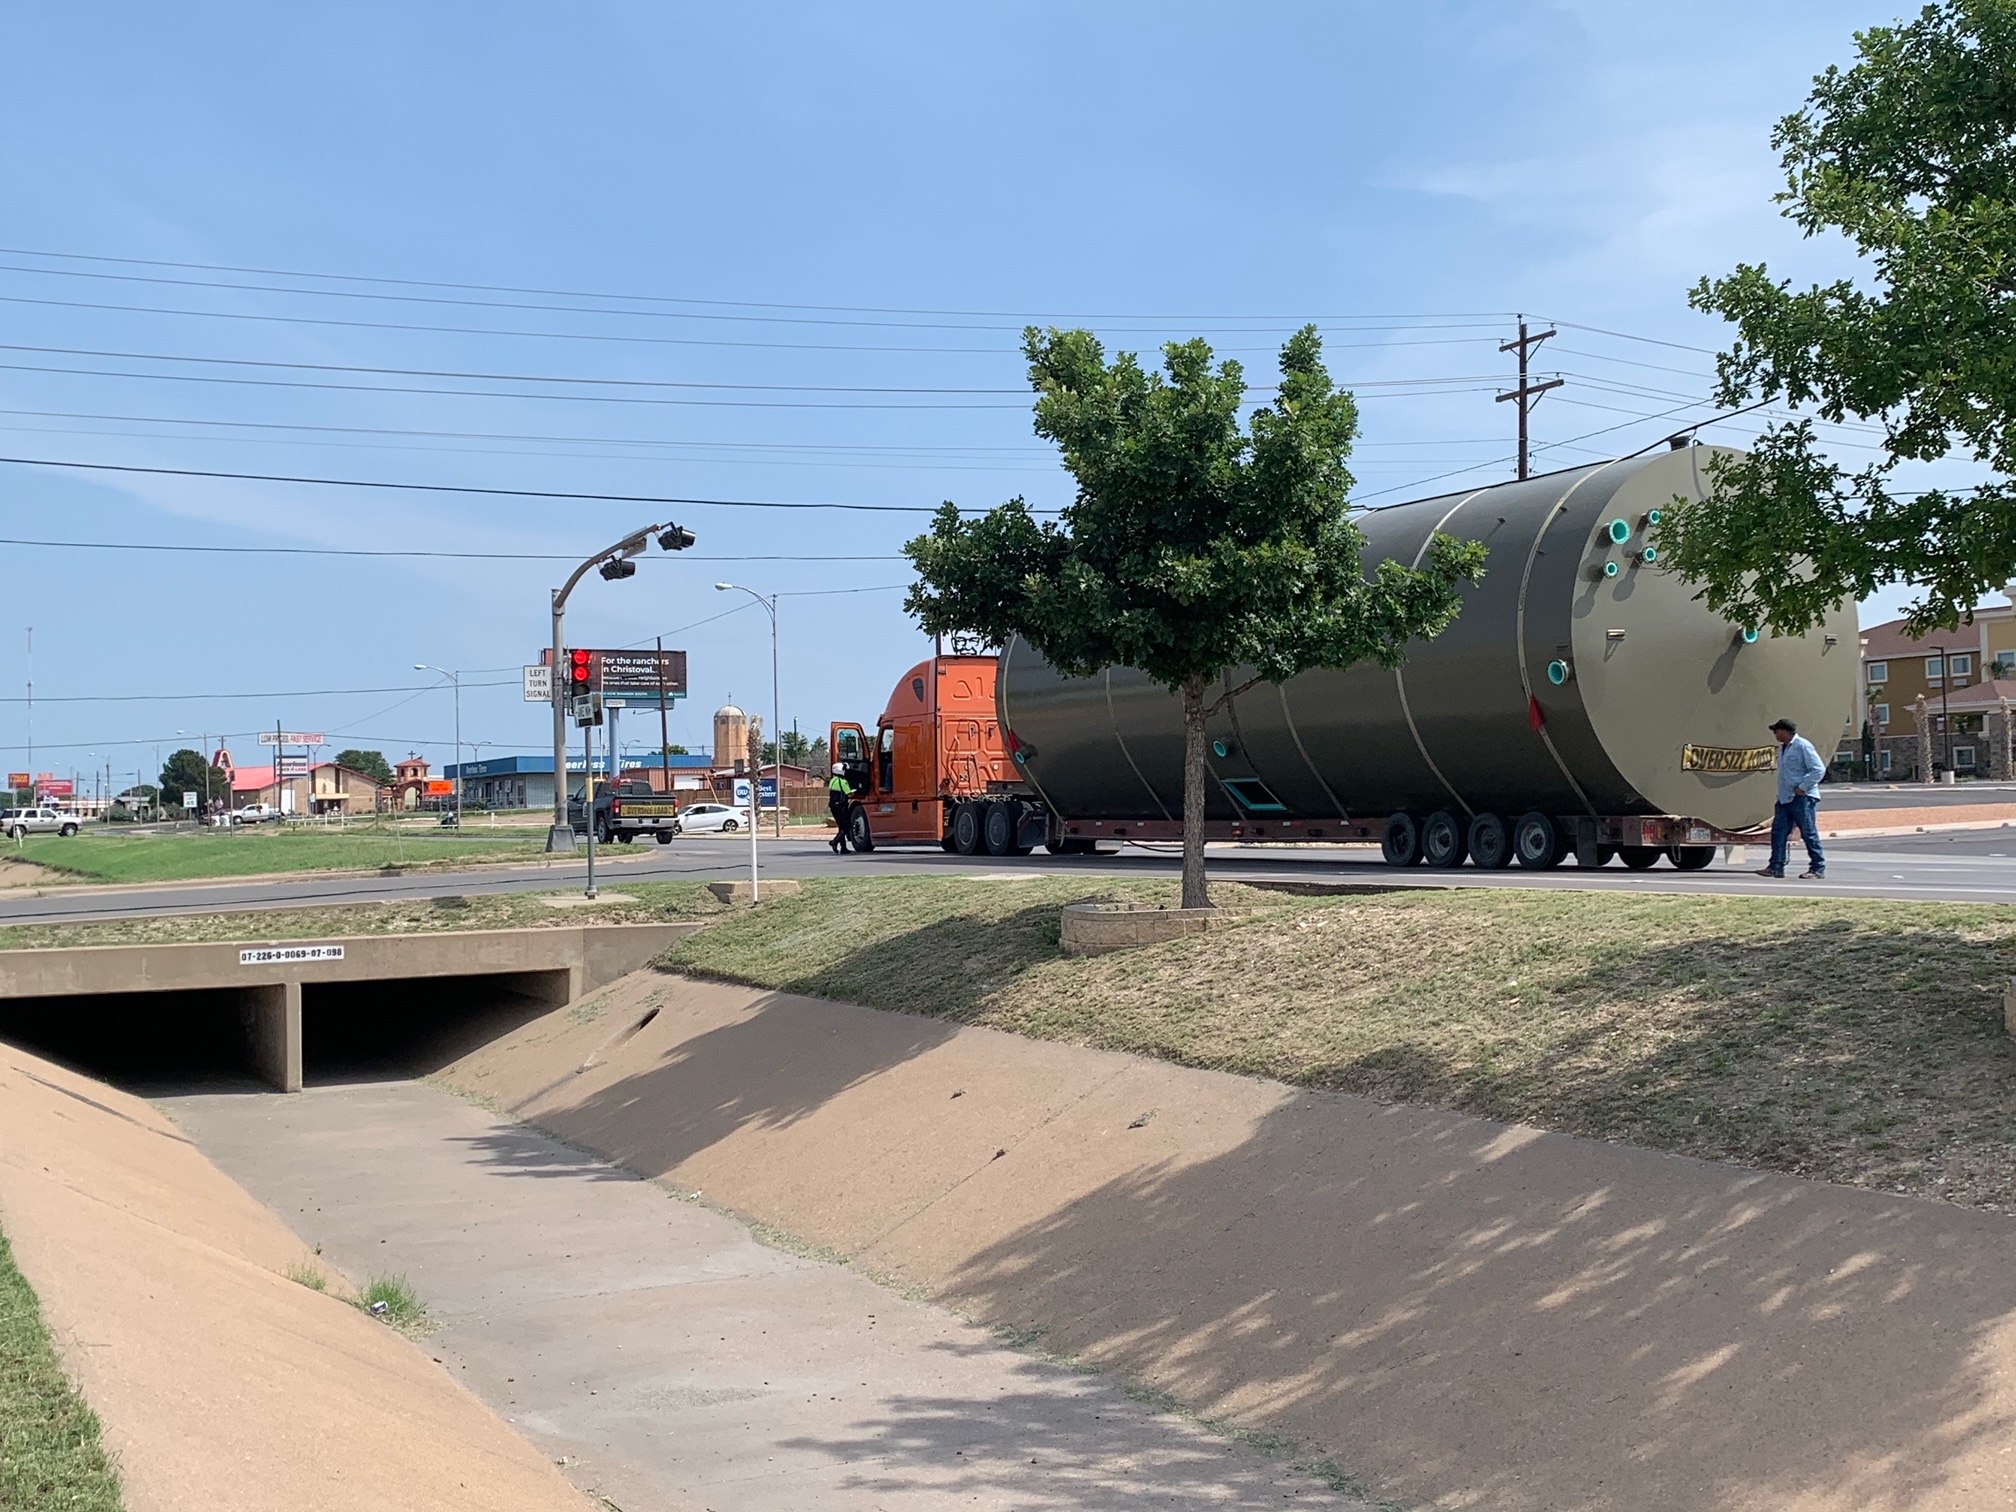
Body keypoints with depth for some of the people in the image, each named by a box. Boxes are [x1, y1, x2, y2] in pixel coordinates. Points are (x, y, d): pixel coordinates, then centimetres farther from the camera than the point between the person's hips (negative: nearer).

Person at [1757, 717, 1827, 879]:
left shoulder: (1803, 746, -10)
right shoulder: (1782, 748, 17)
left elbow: (1819, 769, -15)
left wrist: (1803, 787, -17)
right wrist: (1782, 792, 14)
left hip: (1802, 798, -9)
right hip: (1785, 798, 9)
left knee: (1809, 833, -4)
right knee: (1778, 832, 2)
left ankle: (1818, 869, 2)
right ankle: (1776, 867, 4)